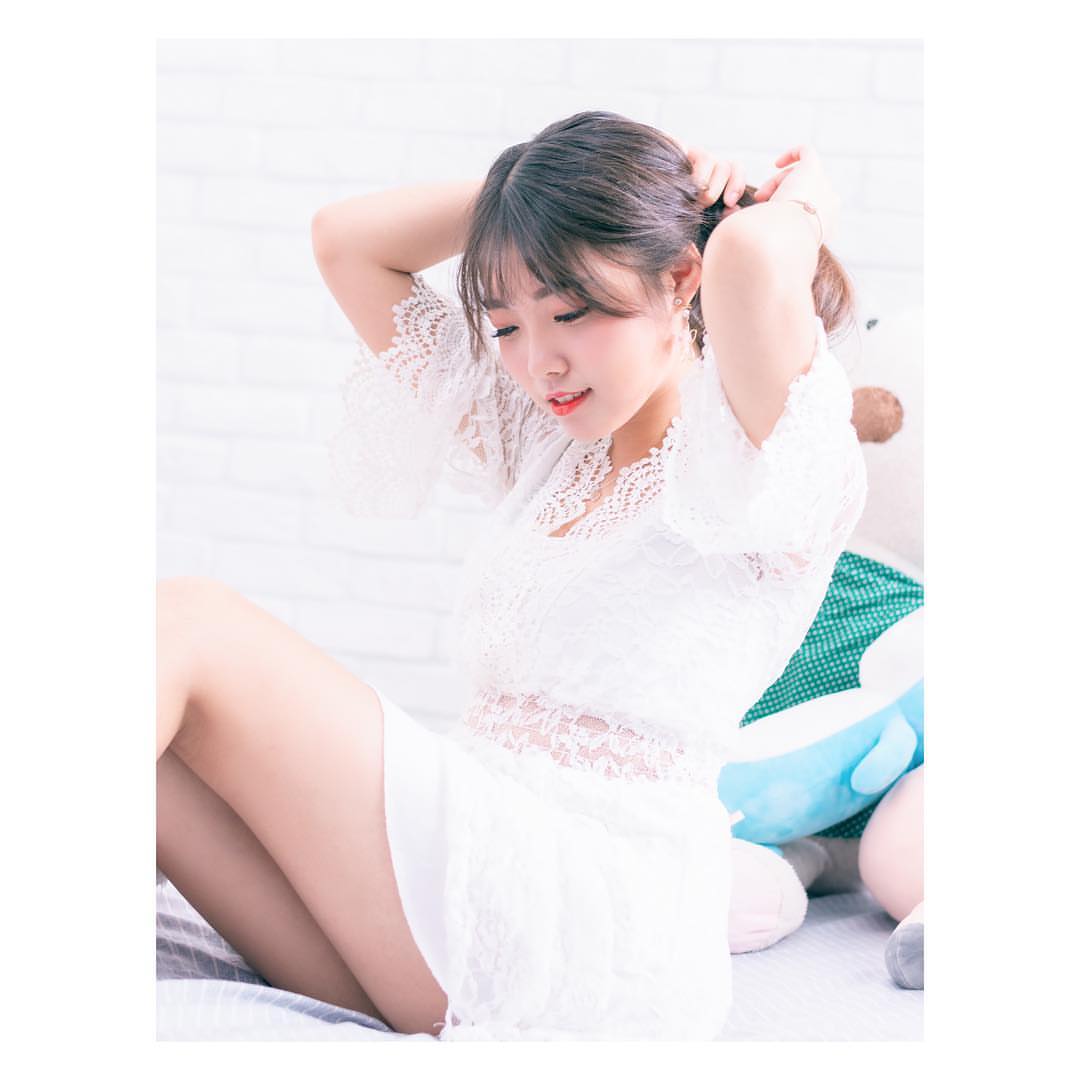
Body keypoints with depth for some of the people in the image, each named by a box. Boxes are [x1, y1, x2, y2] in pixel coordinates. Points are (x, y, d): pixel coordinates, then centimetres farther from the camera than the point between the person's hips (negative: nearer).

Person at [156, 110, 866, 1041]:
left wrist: (801, 204, -2)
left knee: (191, 625, -14)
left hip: (595, 920, -8)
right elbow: (346, 241, 23)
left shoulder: (768, 449, -1)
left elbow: (752, 259, -26)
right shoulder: (545, 445, 21)